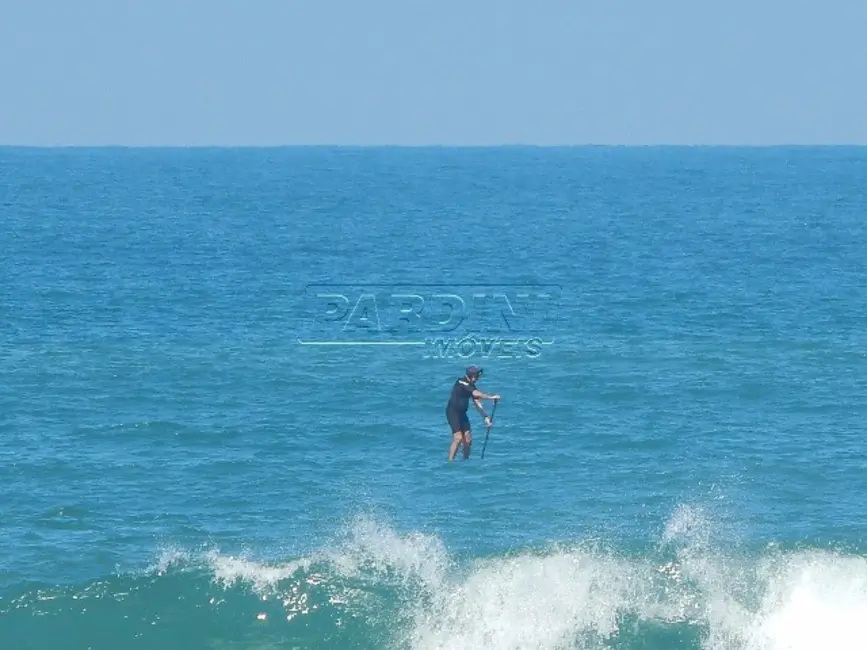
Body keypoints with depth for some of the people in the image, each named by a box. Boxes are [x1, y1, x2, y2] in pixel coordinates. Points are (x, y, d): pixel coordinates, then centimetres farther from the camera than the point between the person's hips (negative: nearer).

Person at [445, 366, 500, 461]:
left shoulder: (471, 386, 9)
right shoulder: (462, 383, -18)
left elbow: (477, 403, 10)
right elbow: (476, 394, -28)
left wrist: (485, 417, 4)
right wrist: (491, 397, -25)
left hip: (462, 413, 9)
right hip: (453, 412, -9)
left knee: (468, 439, 4)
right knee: (458, 438, -17)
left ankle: (465, 461, 13)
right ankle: (450, 462, -14)